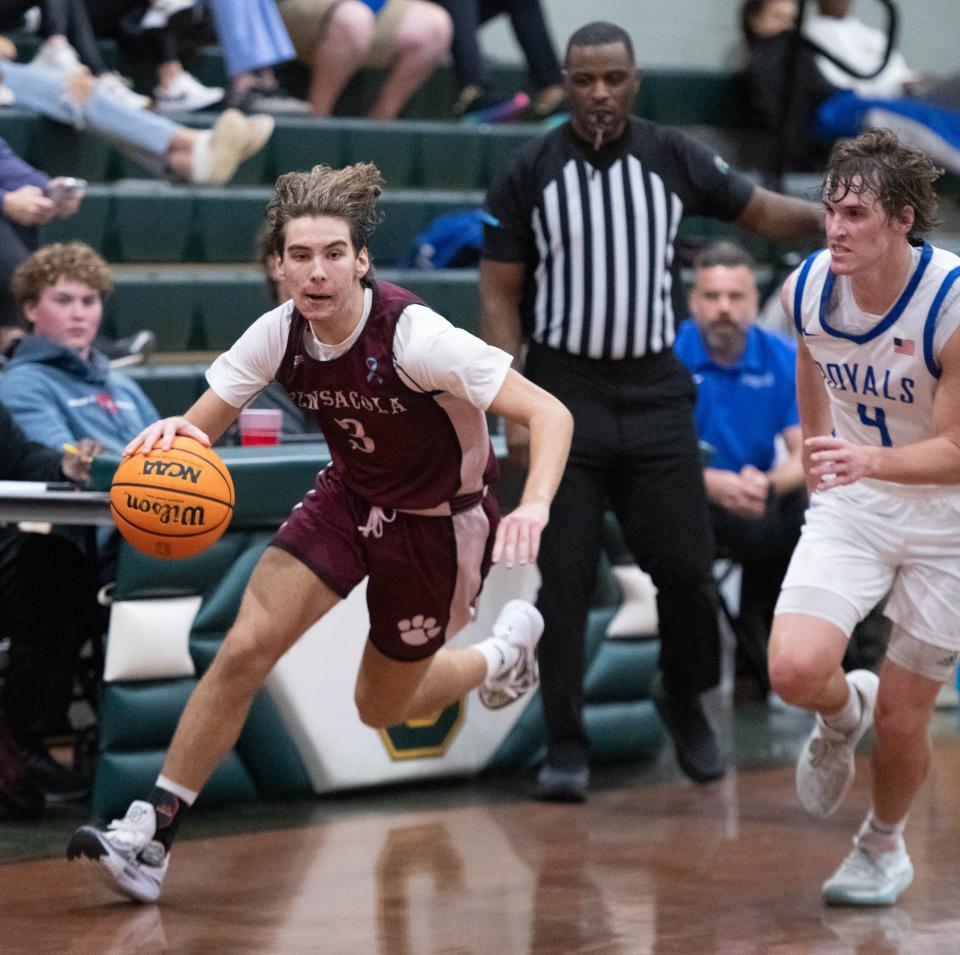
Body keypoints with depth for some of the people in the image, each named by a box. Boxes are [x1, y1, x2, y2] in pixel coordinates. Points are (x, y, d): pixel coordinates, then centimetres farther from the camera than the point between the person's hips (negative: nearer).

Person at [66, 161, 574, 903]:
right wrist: (176, 433, -35)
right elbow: (202, 424, -9)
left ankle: (504, 648, 41)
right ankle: (152, 831, -10)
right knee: (245, 649, -16)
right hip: (349, 499, 4)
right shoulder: (280, 334, -16)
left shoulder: (416, 337, -32)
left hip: (436, 524, -4)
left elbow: (549, 413, -32)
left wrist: (533, 507, -50)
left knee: (381, 707, 11)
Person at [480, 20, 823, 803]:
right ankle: (567, 748, 6)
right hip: (565, 393, -1)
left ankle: (686, 702, 27)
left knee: (685, 564, 1)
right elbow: (500, 297, 0)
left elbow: (759, 210, 8)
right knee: (565, 579, -2)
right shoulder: (529, 174, -2)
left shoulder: (672, 159, 1)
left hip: (655, 392, 1)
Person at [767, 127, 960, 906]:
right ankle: (843, 713, 18)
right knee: (795, 671, -20)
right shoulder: (807, 288, -11)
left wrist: (867, 460, -40)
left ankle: (884, 845, 36)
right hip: (850, 508, 3)